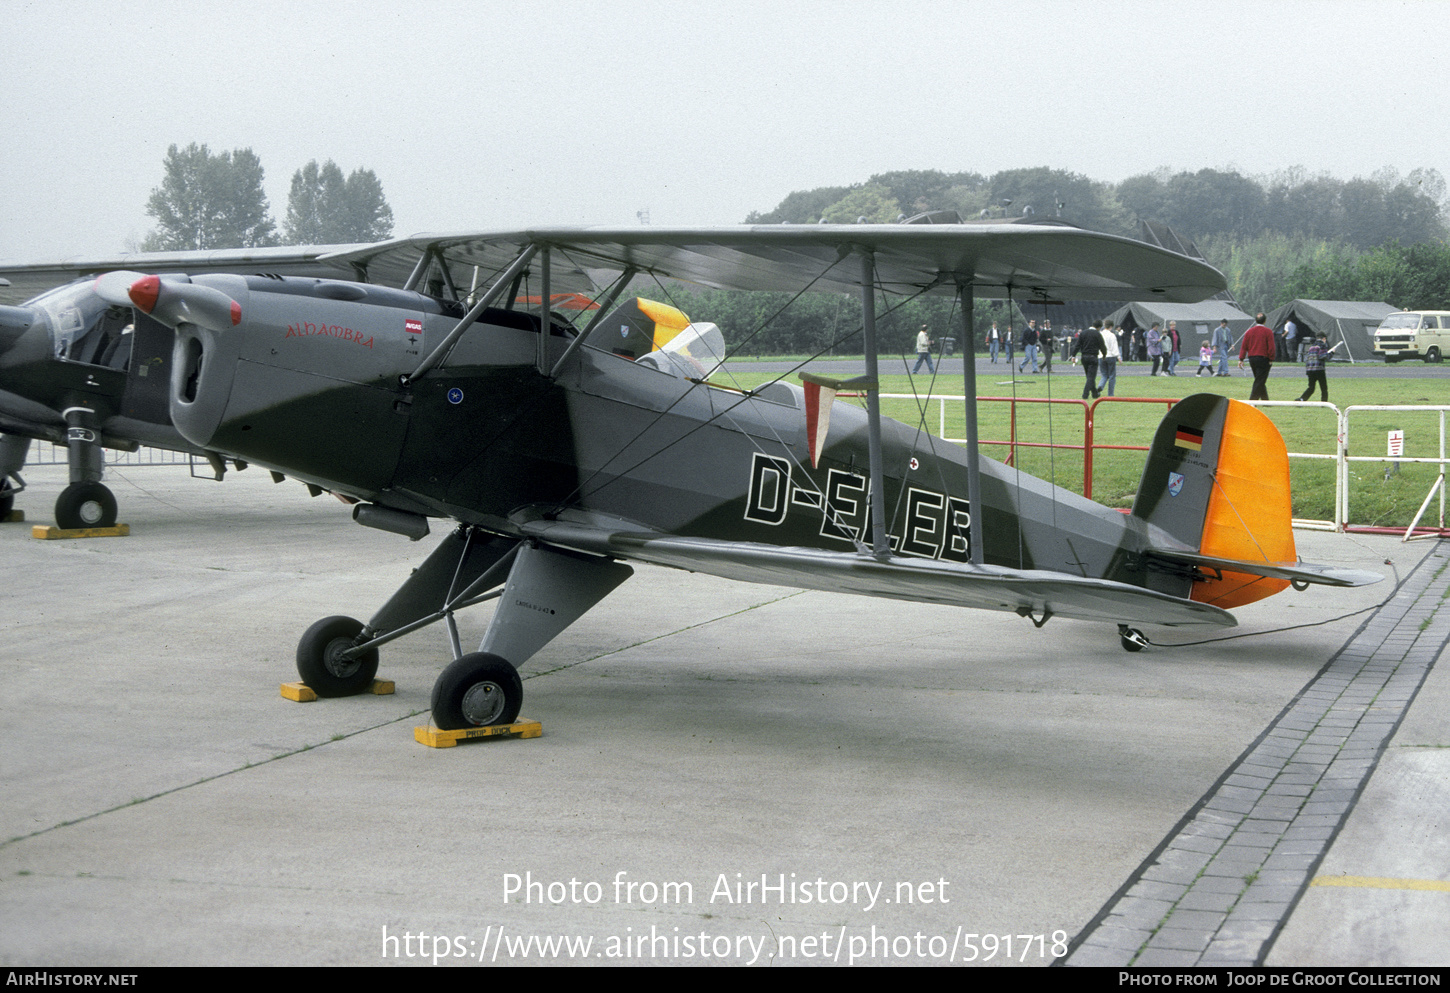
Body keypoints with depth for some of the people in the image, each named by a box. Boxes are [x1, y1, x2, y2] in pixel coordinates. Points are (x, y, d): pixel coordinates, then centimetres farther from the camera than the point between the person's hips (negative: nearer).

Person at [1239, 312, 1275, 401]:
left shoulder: (1249, 331, 7)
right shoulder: (1268, 332, -6)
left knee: (1259, 381, 16)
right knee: (1259, 382, -4)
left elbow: (1244, 346, 4)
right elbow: (1271, 347, -11)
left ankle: (1265, 400, 22)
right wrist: (1271, 360, -6)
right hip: (1263, 359, -5)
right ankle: (1252, 401, -13)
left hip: (1252, 359, 5)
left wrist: (1241, 359, 5)